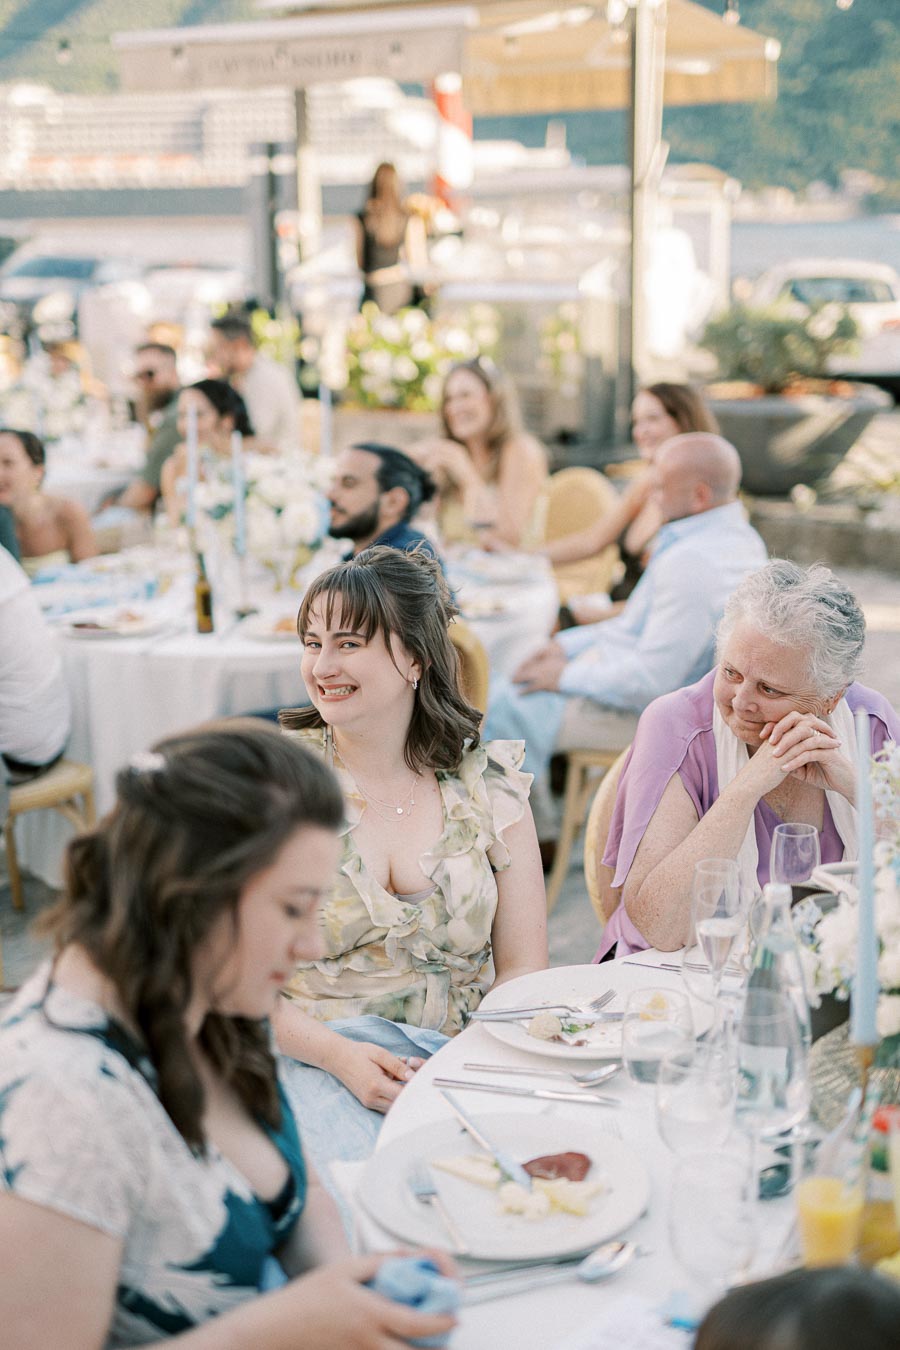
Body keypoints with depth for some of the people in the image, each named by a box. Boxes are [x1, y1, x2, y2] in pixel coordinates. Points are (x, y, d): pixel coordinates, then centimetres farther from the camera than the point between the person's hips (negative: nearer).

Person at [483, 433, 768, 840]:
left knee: (504, 707, -10)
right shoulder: (734, 535, 5)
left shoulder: (689, 562, -29)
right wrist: (569, 644, 9)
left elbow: (652, 679, -29)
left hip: (642, 712, -11)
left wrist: (567, 676, -15)